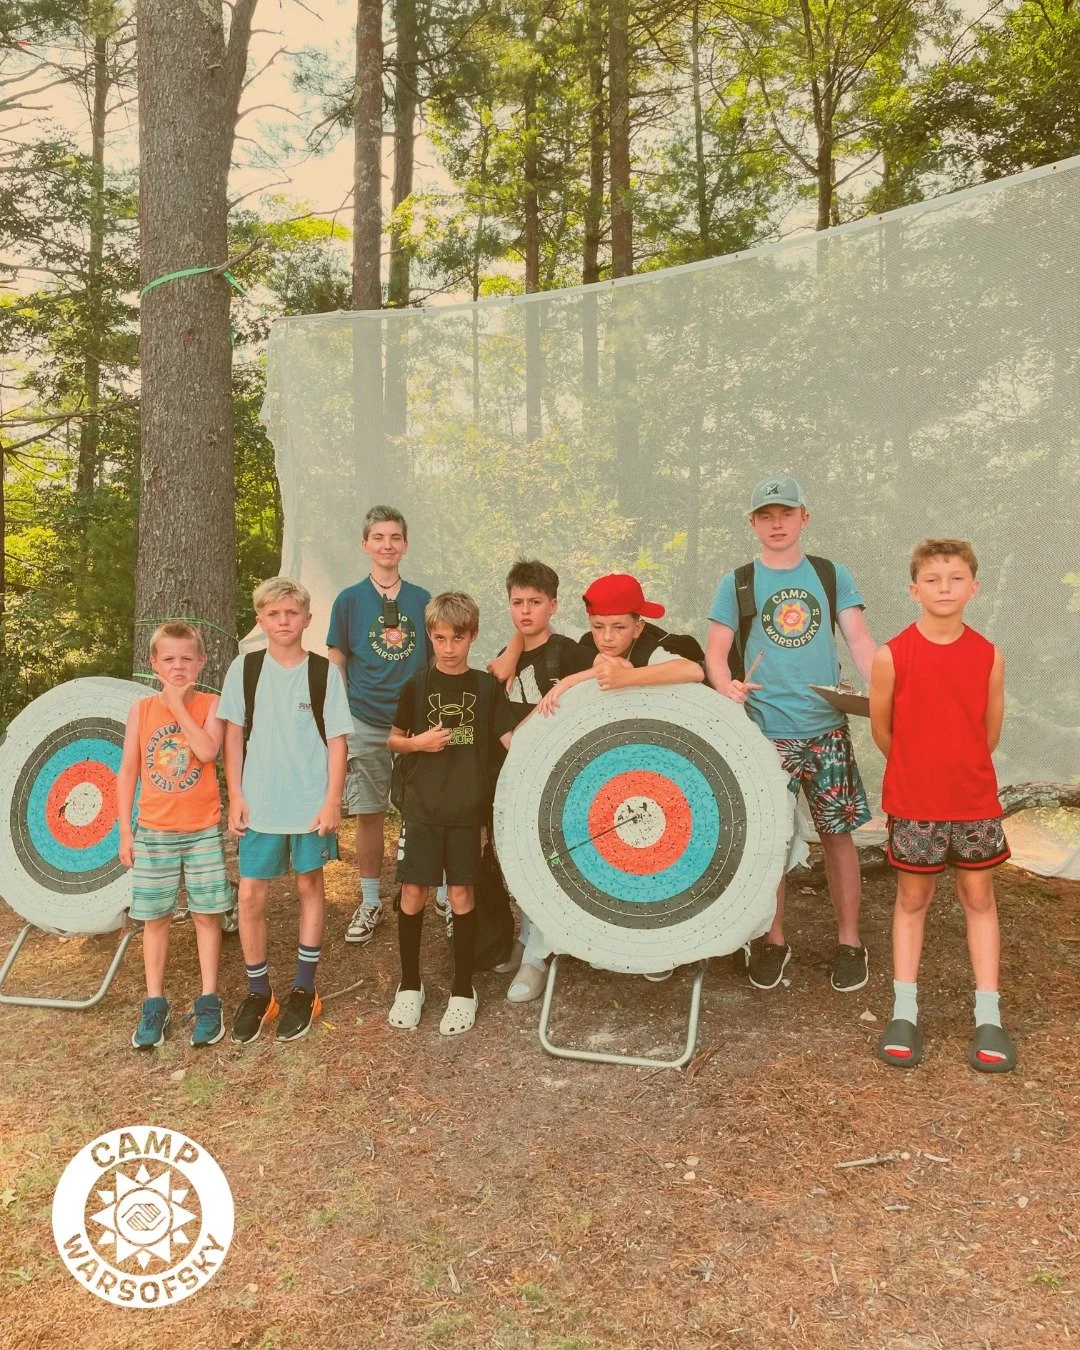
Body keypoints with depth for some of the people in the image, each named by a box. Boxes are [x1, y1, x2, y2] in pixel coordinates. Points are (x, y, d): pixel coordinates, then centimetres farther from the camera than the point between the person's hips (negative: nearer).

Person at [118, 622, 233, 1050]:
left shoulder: (210, 705, -4)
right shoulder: (142, 710, 1)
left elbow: (207, 750, -23)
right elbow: (128, 771, 3)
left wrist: (178, 705, -18)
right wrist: (125, 830, 1)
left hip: (203, 830, -1)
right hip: (153, 832, 2)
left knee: (207, 915, 5)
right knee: (155, 918, 9)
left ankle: (208, 1002, 16)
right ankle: (154, 1005, 20)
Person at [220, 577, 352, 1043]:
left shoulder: (324, 672, -3)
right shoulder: (245, 668, 1)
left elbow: (337, 739, -3)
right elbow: (234, 735, 4)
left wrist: (332, 800, -7)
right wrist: (235, 795, -2)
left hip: (312, 803, -1)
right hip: (259, 804, 1)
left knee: (309, 884, 10)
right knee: (251, 893, 2)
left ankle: (303, 991, 23)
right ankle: (258, 993, 20)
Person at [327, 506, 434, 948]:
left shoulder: (422, 600, 5)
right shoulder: (349, 600, 1)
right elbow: (335, 663, 4)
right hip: (365, 724, -1)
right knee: (369, 814, 5)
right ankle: (370, 903, 20)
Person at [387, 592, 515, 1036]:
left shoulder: (487, 687, 1)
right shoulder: (417, 686, 2)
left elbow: (511, 738, -4)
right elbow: (394, 739, 10)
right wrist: (419, 742, -10)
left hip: (468, 808, -1)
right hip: (422, 807, 1)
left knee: (461, 894, 5)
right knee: (413, 893, 3)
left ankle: (463, 990, 19)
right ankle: (410, 984, 22)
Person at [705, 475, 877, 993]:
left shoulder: (832, 576, 8)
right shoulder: (736, 583, 5)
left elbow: (860, 641, 2)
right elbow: (715, 652, 2)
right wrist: (727, 686, -20)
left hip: (827, 729, 1)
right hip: (765, 733, -1)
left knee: (837, 832, 7)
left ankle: (849, 940, 23)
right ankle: (773, 941, 23)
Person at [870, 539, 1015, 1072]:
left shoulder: (988, 656, -4)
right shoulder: (891, 655, -11)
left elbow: (990, 730, 6)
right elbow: (881, 728, 0)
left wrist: (959, 767, 12)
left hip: (974, 801, 2)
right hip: (913, 803, -2)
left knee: (979, 898, 10)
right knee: (912, 898, 9)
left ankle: (988, 1017, 19)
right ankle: (904, 1013, 18)